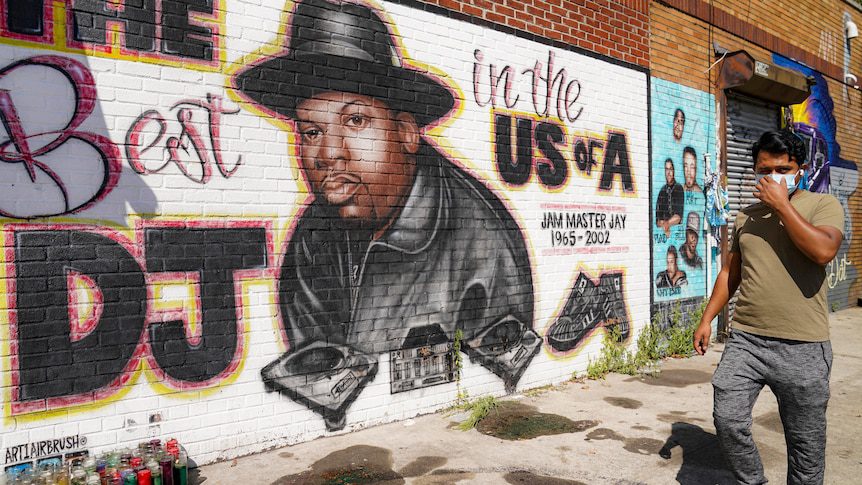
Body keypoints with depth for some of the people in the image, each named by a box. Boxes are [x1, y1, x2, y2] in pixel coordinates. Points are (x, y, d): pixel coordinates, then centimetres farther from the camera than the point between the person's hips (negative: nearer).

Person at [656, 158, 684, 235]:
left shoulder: (679, 188, 2)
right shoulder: (662, 191, 11)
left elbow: (678, 216, -4)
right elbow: (658, 214, 6)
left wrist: (667, 223, -19)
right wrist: (662, 224, -12)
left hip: (677, 226, -2)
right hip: (663, 225, 2)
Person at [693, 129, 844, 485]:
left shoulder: (823, 205, 0)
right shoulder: (746, 216, 14)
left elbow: (823, 251, -20)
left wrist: (782, 204, -14)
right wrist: (707, 318, 13)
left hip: (803, 348, -3)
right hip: (745, 339, 4)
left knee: (805, 441, 8)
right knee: (727, 421, -1)